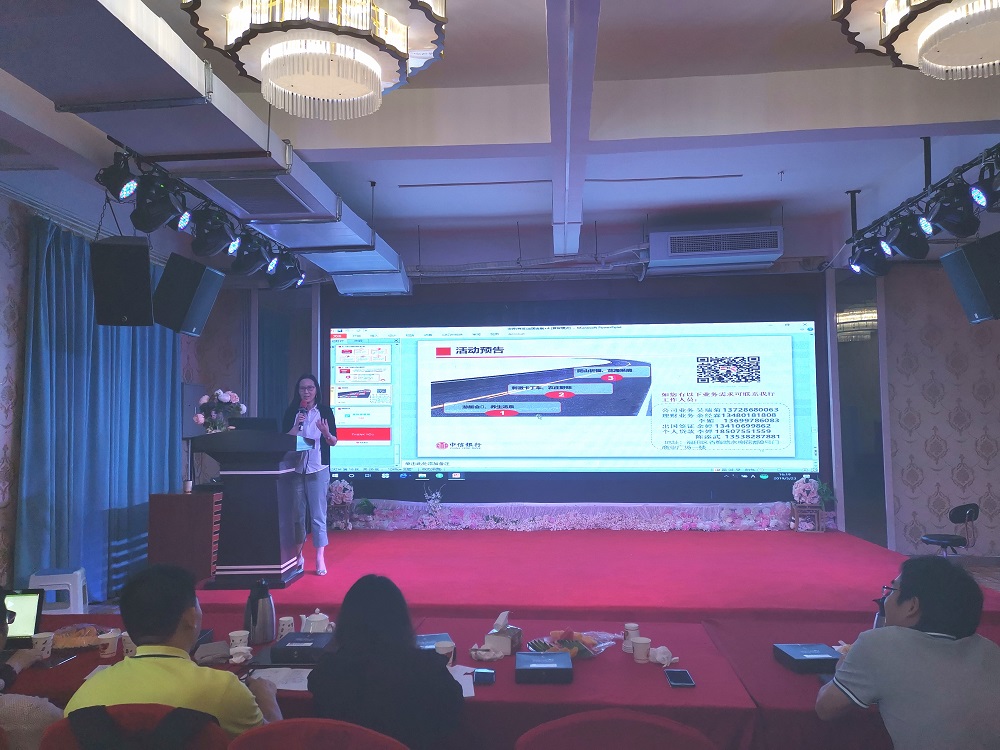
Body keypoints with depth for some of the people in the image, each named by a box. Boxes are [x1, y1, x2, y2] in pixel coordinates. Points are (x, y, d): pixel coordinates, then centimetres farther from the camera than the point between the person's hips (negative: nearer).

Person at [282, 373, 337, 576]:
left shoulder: (325, 411, 3)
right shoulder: (291, 412, 7)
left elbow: (333, 442, 3)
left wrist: (326, 433, -18)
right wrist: (296, 426, -14)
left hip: (318, 468, -2)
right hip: (295, 468, 2)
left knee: (318, 514, -4)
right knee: (297, 513, 7)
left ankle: (320, 559, -2)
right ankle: (298, 555, 20)